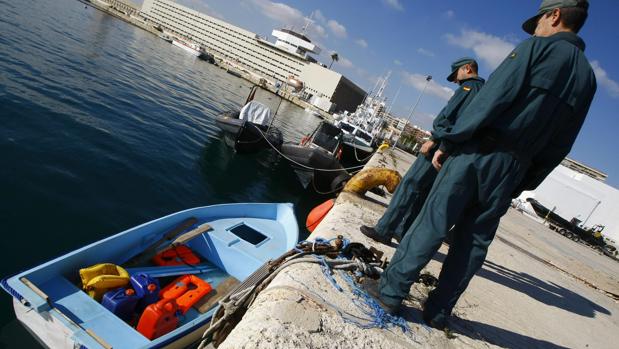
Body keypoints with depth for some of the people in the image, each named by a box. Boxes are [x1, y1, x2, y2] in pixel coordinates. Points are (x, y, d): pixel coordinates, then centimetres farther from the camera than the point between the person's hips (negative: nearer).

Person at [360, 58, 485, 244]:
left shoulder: (469, 86, -2)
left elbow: (450, 114, -17)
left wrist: (434, 139, -19)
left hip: (442, 146, -9)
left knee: (409, 185, -10)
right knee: (423, 192, 11)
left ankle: (384, 230, -10)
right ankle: (402, 231, 14)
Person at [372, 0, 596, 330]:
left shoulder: (538, 46, 0)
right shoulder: (587, 77, 17)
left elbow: (490, 99, -12)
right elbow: (558, 147, 14)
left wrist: (447, 143, -9)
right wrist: (523, 183, 18)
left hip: (479, 152, -5)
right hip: (512, 169, 6)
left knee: (432, 223, -1)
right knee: (475, 241, 10)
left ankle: (391, 291, 5)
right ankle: (438, 311, 18)